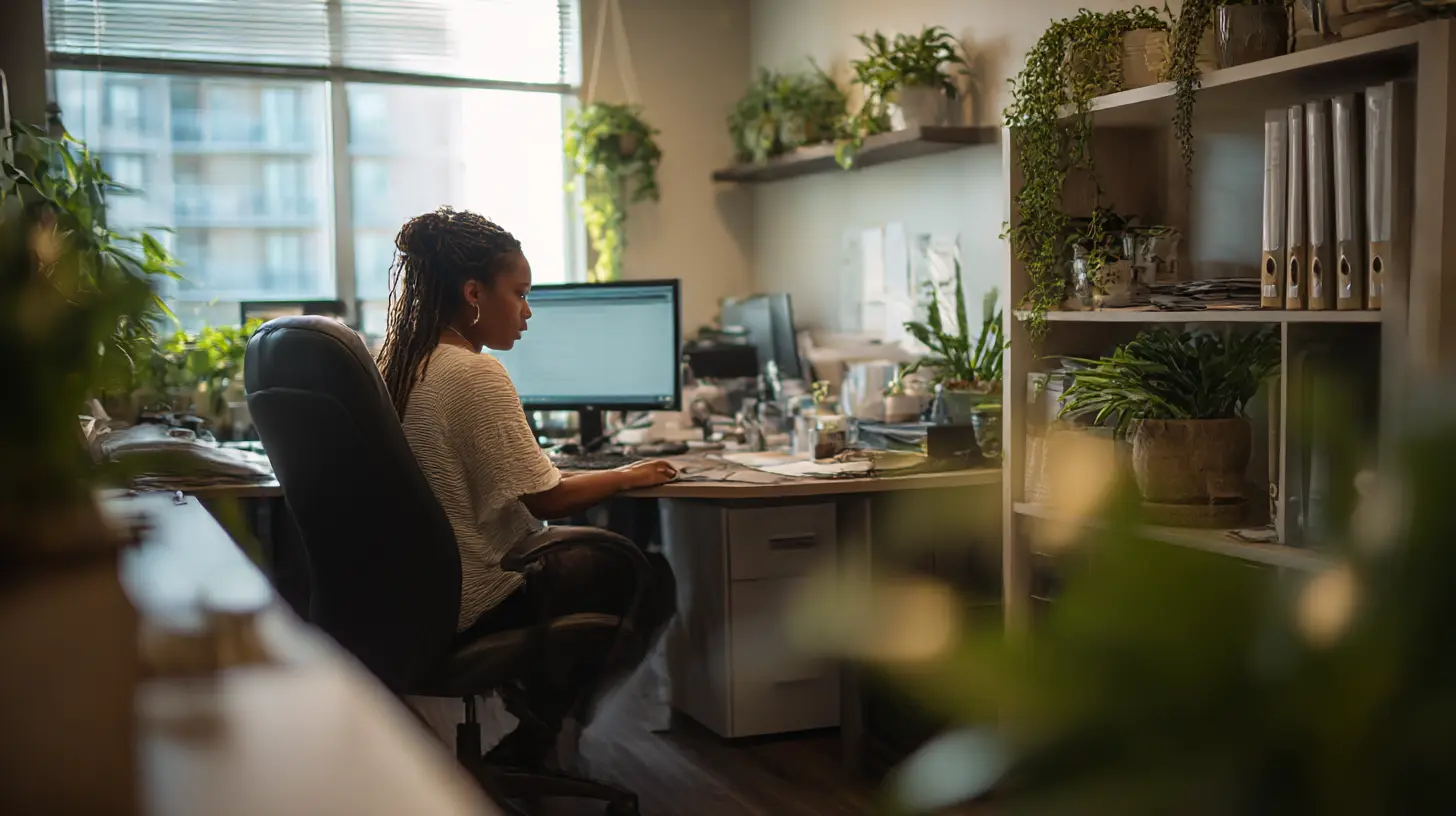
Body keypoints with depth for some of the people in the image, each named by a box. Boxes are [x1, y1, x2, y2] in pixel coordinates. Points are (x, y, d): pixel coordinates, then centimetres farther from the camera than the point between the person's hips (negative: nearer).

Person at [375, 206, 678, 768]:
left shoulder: (399, 365, 3)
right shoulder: (476, 375, -22)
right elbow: (548, 500, -20)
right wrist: (629, 476, -4)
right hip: (481, 606, -8)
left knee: (591, 550, 27)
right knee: (650, 577, 11)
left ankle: (537, 718, 27)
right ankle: (535, 738, 17)